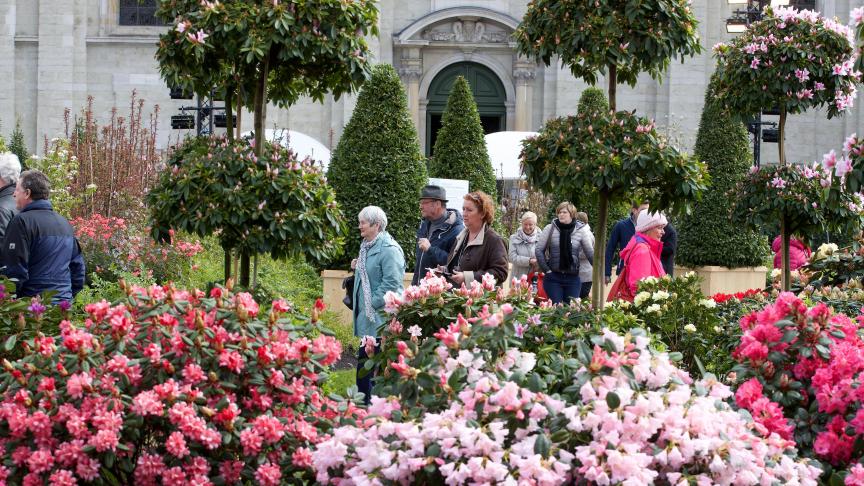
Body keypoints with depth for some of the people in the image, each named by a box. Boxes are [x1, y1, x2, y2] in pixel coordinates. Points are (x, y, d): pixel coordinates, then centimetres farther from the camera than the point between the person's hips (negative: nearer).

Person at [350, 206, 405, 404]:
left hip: (381, 315, -10)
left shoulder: (388, 249, -16)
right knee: (364, 358, 12)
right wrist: (357, 268, 11)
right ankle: (364, 398, 18)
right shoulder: (367, 247, 14)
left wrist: (374, 303, -18)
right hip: (367, 314, 10)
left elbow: (391, 283, -21)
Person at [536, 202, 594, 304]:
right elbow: (539, 250, 2)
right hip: (553, 277, -1)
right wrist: (546, 269, -4)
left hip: (573, 278, 1)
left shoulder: (581, 231, 1)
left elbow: (590, 253, 4)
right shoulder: (550, 229, 0)